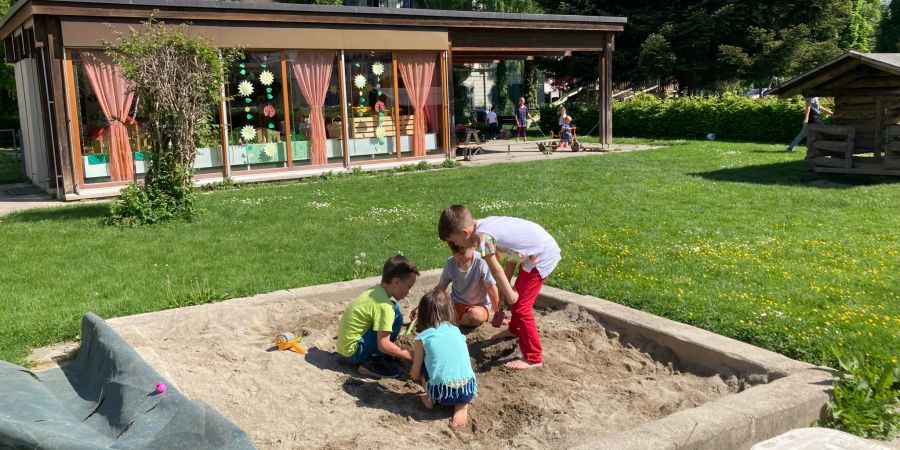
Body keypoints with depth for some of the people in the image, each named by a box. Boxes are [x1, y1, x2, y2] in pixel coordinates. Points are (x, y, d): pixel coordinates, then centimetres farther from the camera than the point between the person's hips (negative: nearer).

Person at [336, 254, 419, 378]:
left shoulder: (374, 291, 3)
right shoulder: (384, 305, -22)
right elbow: (383, 344, -24)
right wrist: (410, 355, -14)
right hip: (354, 352, -9)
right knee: (395, 312, -17)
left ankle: (374, 355, 9)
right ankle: (371, 362, -11)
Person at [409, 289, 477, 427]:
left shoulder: (422, 337, 6)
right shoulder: (456, 331, 18)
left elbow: (415, 375, 13)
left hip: (442, 394, -1)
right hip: (468, 391, 1)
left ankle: (431, 399, 15)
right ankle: (462, 408, 11)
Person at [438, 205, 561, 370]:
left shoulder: (482, 236, -23)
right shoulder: (486, 224, 4)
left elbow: (495, 269, -18)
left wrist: (510, 295, -7)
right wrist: (506, 288, 9)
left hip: (542, 256, -10)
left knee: (520, 306, -6)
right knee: (518, 293, 28)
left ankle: (533, 358, 2)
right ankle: (515, 329, 53)